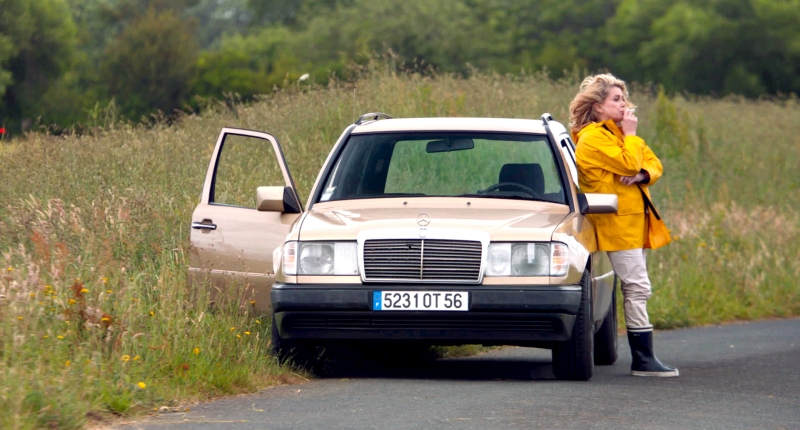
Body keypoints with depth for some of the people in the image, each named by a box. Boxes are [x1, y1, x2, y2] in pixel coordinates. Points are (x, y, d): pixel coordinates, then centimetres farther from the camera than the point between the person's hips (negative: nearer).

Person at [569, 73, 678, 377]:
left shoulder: (618, 133, 19)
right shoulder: (592, 138, -11)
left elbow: (653, 164, 14)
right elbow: (628, 164, -21)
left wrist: (642, 175, -8)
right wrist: (630, 134, -8)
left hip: (634, 221, 9)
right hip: (616, 222, -9)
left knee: (636, 289, 9)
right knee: (637, 288, -12)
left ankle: (643, 359, 13)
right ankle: (643, 360, -13)